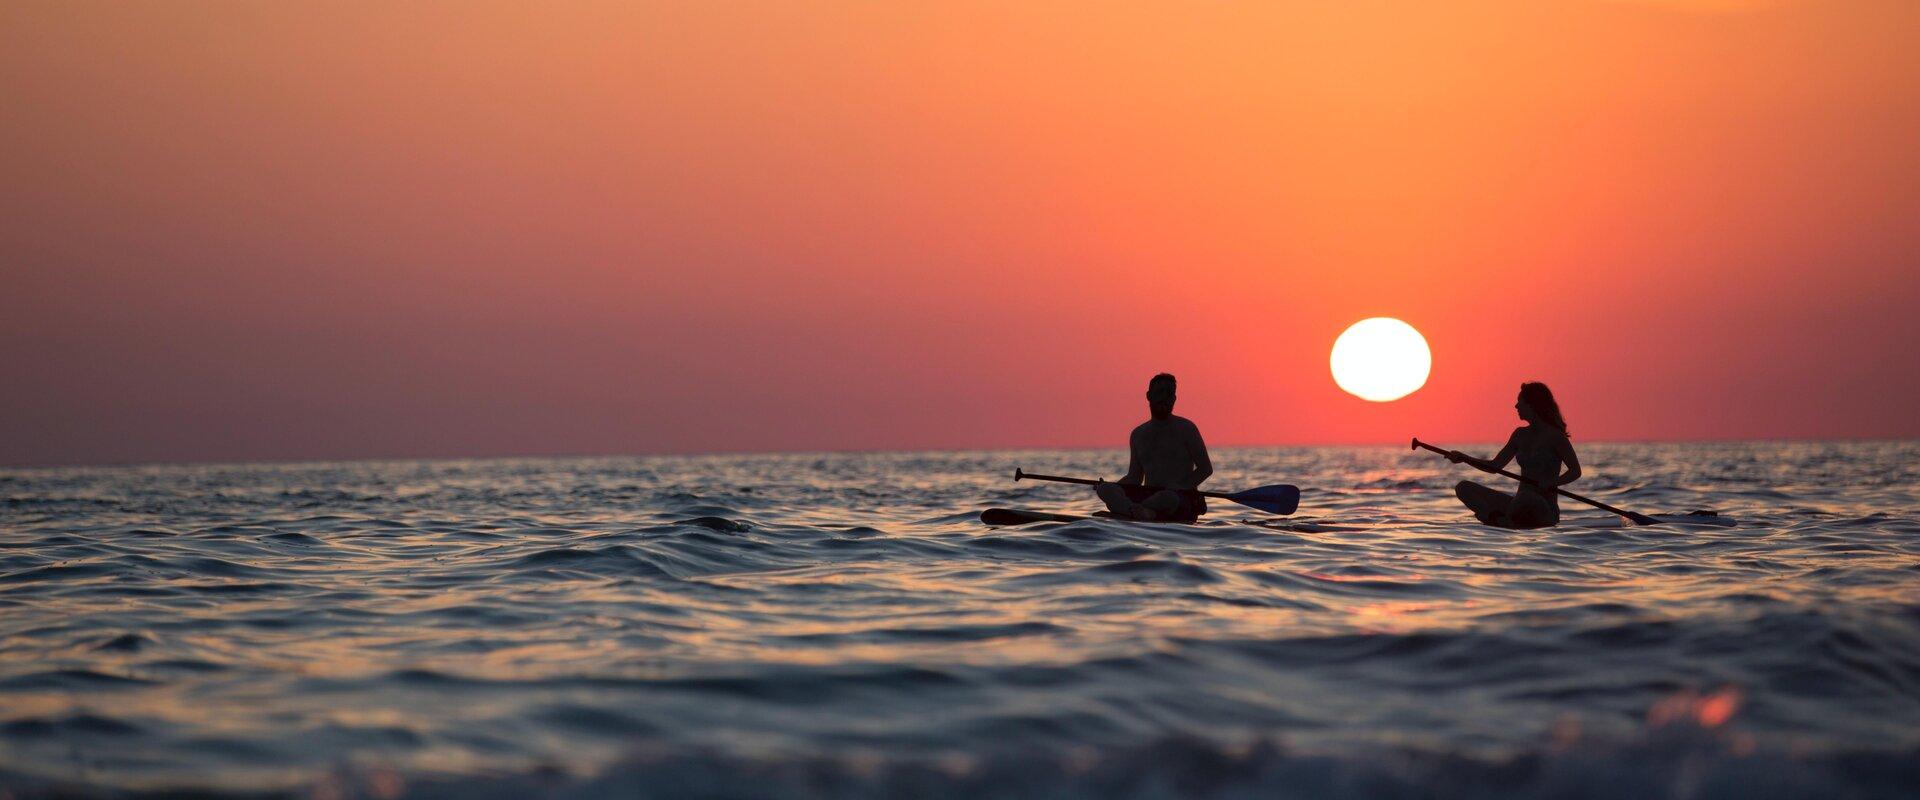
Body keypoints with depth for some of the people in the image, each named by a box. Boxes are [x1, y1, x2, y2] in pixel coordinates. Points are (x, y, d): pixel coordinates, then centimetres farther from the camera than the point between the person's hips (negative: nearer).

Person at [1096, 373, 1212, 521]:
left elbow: (1206, 468, 1)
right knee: (1104, 489, -23)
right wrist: (1112, 485, -1)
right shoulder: (1138, 434, 17)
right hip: (1149, 496, 4)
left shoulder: (1185, 429, 4)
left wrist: (1182, 487, -15)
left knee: (1169, 497, -41)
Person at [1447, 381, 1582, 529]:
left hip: (1545, 509, -7)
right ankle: (1502, 519, -25)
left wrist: (1551, 483, -22)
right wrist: (1464, 458, 5)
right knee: (1464, 488, -3)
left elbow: (1575, 471, -6)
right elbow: (1495, 465, 16)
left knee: (1524, 497, -43)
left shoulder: (1554, 436, -7)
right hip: (1520, 504, 7)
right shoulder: (1521, 434, 13)